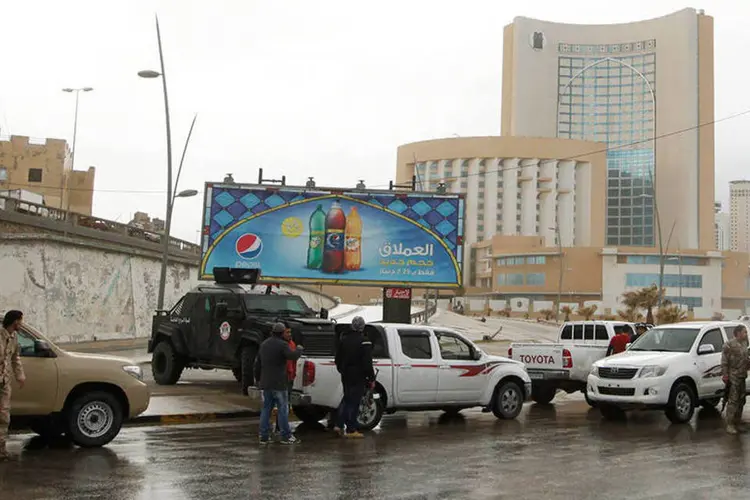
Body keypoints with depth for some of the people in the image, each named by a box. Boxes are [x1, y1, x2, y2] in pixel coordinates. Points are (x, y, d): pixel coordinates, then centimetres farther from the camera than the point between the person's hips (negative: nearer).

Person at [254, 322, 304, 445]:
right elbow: (293, 356, -21)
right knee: (283, 409, -1)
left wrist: (258, 378, 26)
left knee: (266, 408, 10)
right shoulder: (282, 345, -12)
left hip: (265, 383, 7)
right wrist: (299, 349, -1)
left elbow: (257, 363, 18)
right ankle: (286, 436, 2)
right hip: (279, 383, -7)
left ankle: (264, 436, 9)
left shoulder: (264, 344, 13)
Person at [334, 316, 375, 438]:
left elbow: (338, 358, 19)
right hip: (358, 377, -7)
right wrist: (371, 378, -10)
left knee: (347, 400, 18)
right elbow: (367, 363, -17)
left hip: (346, 377, 7)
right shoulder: (364, 342, -14)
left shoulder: (344, 339, 10)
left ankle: (340, 425, 15)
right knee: (354, 402, -2)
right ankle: (351, 430, 1)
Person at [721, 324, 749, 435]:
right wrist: (725, 375, -18)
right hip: (733, 377, -9)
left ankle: (737, 420, 28)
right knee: (733, 400, -9)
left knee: (741, 400, 15)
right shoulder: (730, 345, -13)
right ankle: (730, 424, -7)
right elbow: (724, 361, -15)